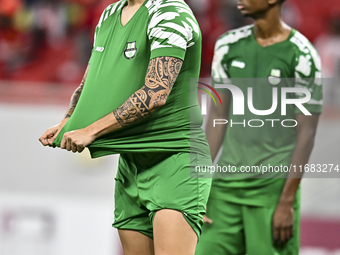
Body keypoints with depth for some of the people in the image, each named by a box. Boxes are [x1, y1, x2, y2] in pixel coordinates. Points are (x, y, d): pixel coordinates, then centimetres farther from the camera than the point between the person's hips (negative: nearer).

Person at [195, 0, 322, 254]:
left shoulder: (301, 56, -8)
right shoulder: (229, 46, 8)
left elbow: (306, 133, -8)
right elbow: (218, 116, 12)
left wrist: (287, 202, -11)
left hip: (273, 186, -5)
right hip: (226, 184, 5)